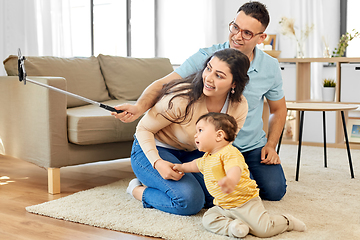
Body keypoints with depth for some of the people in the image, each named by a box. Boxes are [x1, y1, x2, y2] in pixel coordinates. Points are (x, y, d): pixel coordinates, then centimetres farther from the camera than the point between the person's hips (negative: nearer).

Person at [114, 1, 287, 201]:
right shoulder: (206, 58, -17)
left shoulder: (270, 67, -6)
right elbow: (164, 84, -22)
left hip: (254, 145, 3)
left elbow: (279, 110, 10)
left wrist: (271, 145, -1)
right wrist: (140, 107, -41)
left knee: (275, 191, -7)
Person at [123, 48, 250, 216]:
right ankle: (138, 189, 0)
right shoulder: (182, 97, -31)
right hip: (152, 150, -6)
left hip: (190, 153, 7)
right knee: (190, 201, -26)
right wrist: (157, 162, -34)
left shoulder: (239, 107, -15)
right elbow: (144, 128, -19)